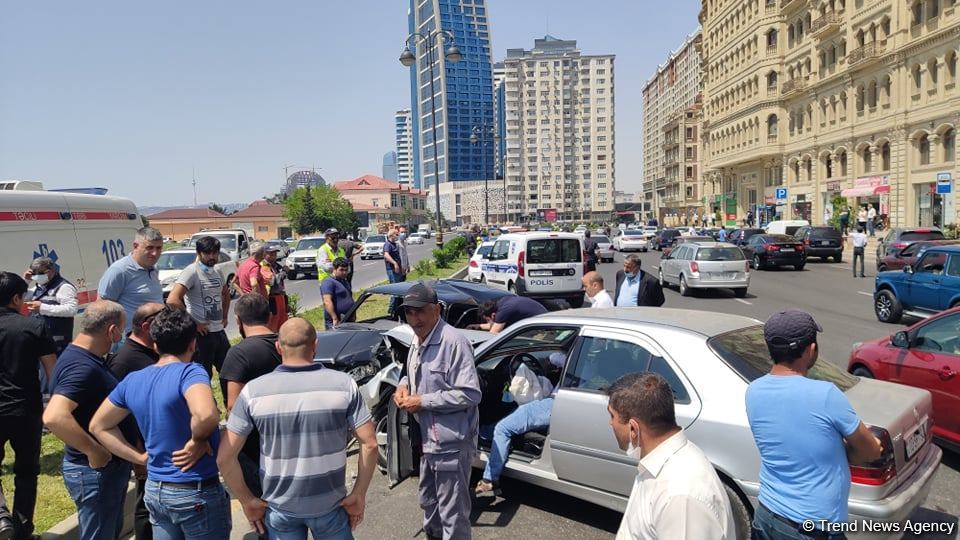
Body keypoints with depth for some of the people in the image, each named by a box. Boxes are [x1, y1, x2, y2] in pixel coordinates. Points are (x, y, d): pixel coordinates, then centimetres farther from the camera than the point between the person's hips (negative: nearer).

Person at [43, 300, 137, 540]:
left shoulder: (84, 358, 6)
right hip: (96, 471, -10)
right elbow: (54, 417, -39)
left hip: (109, 467, 10)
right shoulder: (82, 367, -26)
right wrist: (94, 451, -29)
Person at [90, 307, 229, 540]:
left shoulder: (132, 380, 2)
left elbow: (98, 426, 14)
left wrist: (141, 458, 8)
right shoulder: (190, 372, -20)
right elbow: (206, 415, -39)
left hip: (155, 490, 6)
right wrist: (197, 441, -19)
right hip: (197, 492, -6)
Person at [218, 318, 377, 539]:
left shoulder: (254, 391, -11)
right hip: (330, 505, 0)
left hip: (279, 509, 0)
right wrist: (358, 495, -3)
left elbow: (225, 457, -10)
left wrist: (247, 501, 1)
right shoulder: (343, 384, -13)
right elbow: (369, 444, -13)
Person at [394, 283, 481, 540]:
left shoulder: (454, 342, -23)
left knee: (452, 513, 5)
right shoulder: (417, 340, 7)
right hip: (428, 439, 9)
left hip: (451, 443, -9)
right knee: (428, 501, 29)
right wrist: (403, 385, 0)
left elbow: (469, 394, -27)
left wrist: (422, 401, -23)